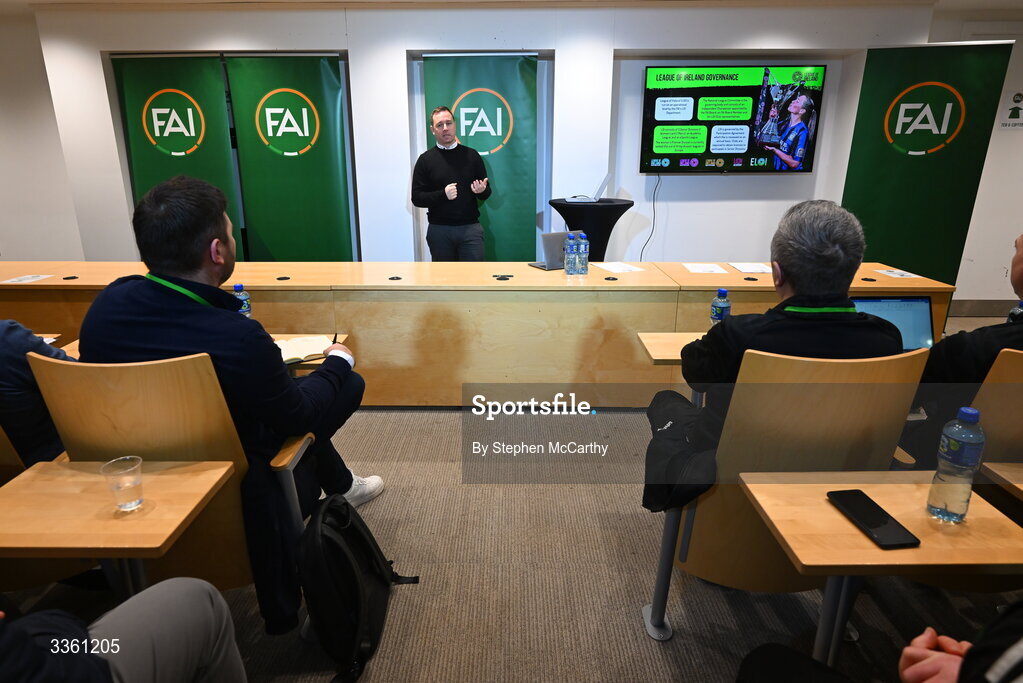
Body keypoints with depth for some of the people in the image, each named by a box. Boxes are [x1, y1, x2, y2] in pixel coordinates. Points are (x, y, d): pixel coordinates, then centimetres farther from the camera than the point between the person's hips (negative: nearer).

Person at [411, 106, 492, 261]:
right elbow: (417, 198, 1)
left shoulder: (471, 155, 9)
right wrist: (442, 194, -15)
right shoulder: (426, 159, 6)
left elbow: (487, 192, 12)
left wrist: (482, 191, -12)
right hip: (439, 230, 0)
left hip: (470, 227, 1)